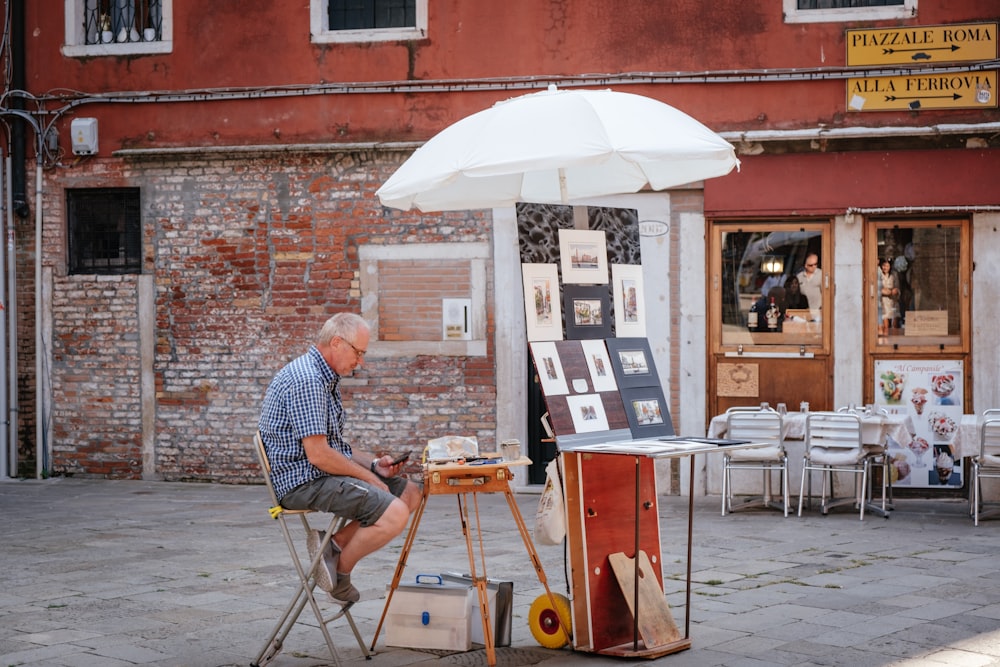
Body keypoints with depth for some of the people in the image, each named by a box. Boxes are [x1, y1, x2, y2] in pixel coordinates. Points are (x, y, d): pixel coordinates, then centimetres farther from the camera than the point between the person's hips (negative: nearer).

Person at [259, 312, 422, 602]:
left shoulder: (326, 379, 17)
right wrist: (369, 477, -12)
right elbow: (318, 454, -22)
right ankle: (340, 572, -3)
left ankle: (334, 545, -1)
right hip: (303, 480, -11)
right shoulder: (306, 380, -18)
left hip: (324, 472, 11)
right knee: (394, 513, -24)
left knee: (410, 492, 7)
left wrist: (373, 464, 6)